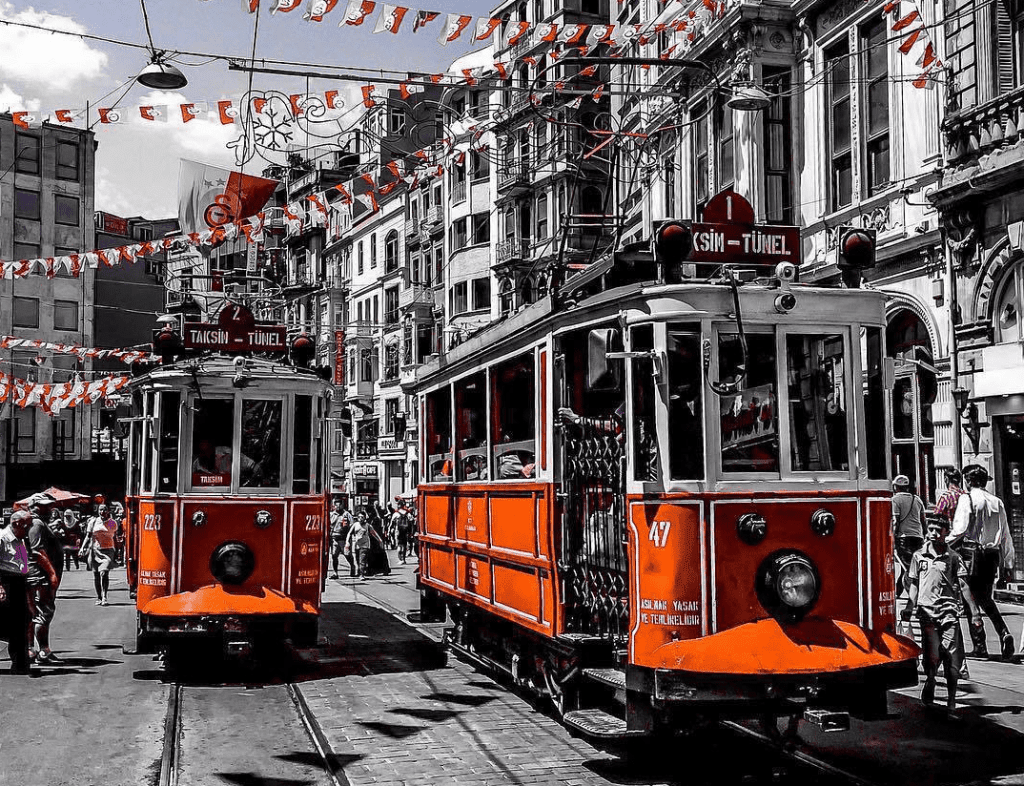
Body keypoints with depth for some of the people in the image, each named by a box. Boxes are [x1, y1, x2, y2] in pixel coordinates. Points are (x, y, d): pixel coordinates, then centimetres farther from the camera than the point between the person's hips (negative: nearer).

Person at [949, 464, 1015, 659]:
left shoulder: (967, 499, -6)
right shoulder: (997, 502, 13)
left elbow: (960, 530, -15)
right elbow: (1005, 535, 15)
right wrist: (1007, 564, 20)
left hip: (972, 553, -6)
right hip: (993, 555, 6)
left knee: (971, 599, 0)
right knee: (986, 599, 17)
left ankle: (980, 646, -2)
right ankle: (1004, 633, -4)